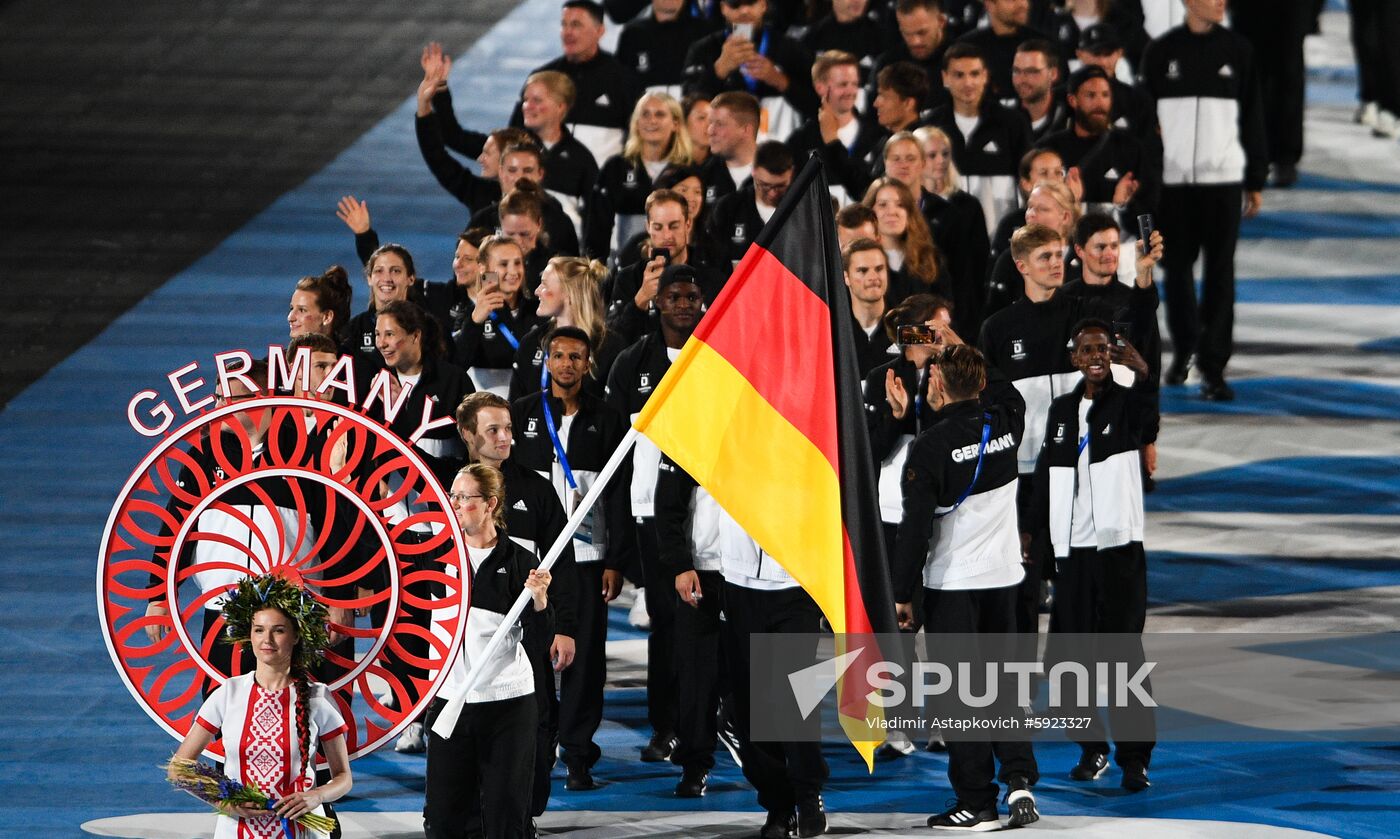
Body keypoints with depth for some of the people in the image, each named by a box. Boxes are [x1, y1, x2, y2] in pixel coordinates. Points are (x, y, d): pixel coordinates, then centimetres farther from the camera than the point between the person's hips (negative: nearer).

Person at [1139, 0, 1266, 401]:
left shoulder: (1237, 51, 5)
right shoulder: (1161, 52, 3)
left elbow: (1252, 118, 8)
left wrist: (1256, 180, 5)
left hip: (1223, 178, 0)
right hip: (1173, 177, 0)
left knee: (1220, 272, -3)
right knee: (1176, 267, 6)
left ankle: (1213, 367, -1)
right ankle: (1183, 348, 25)